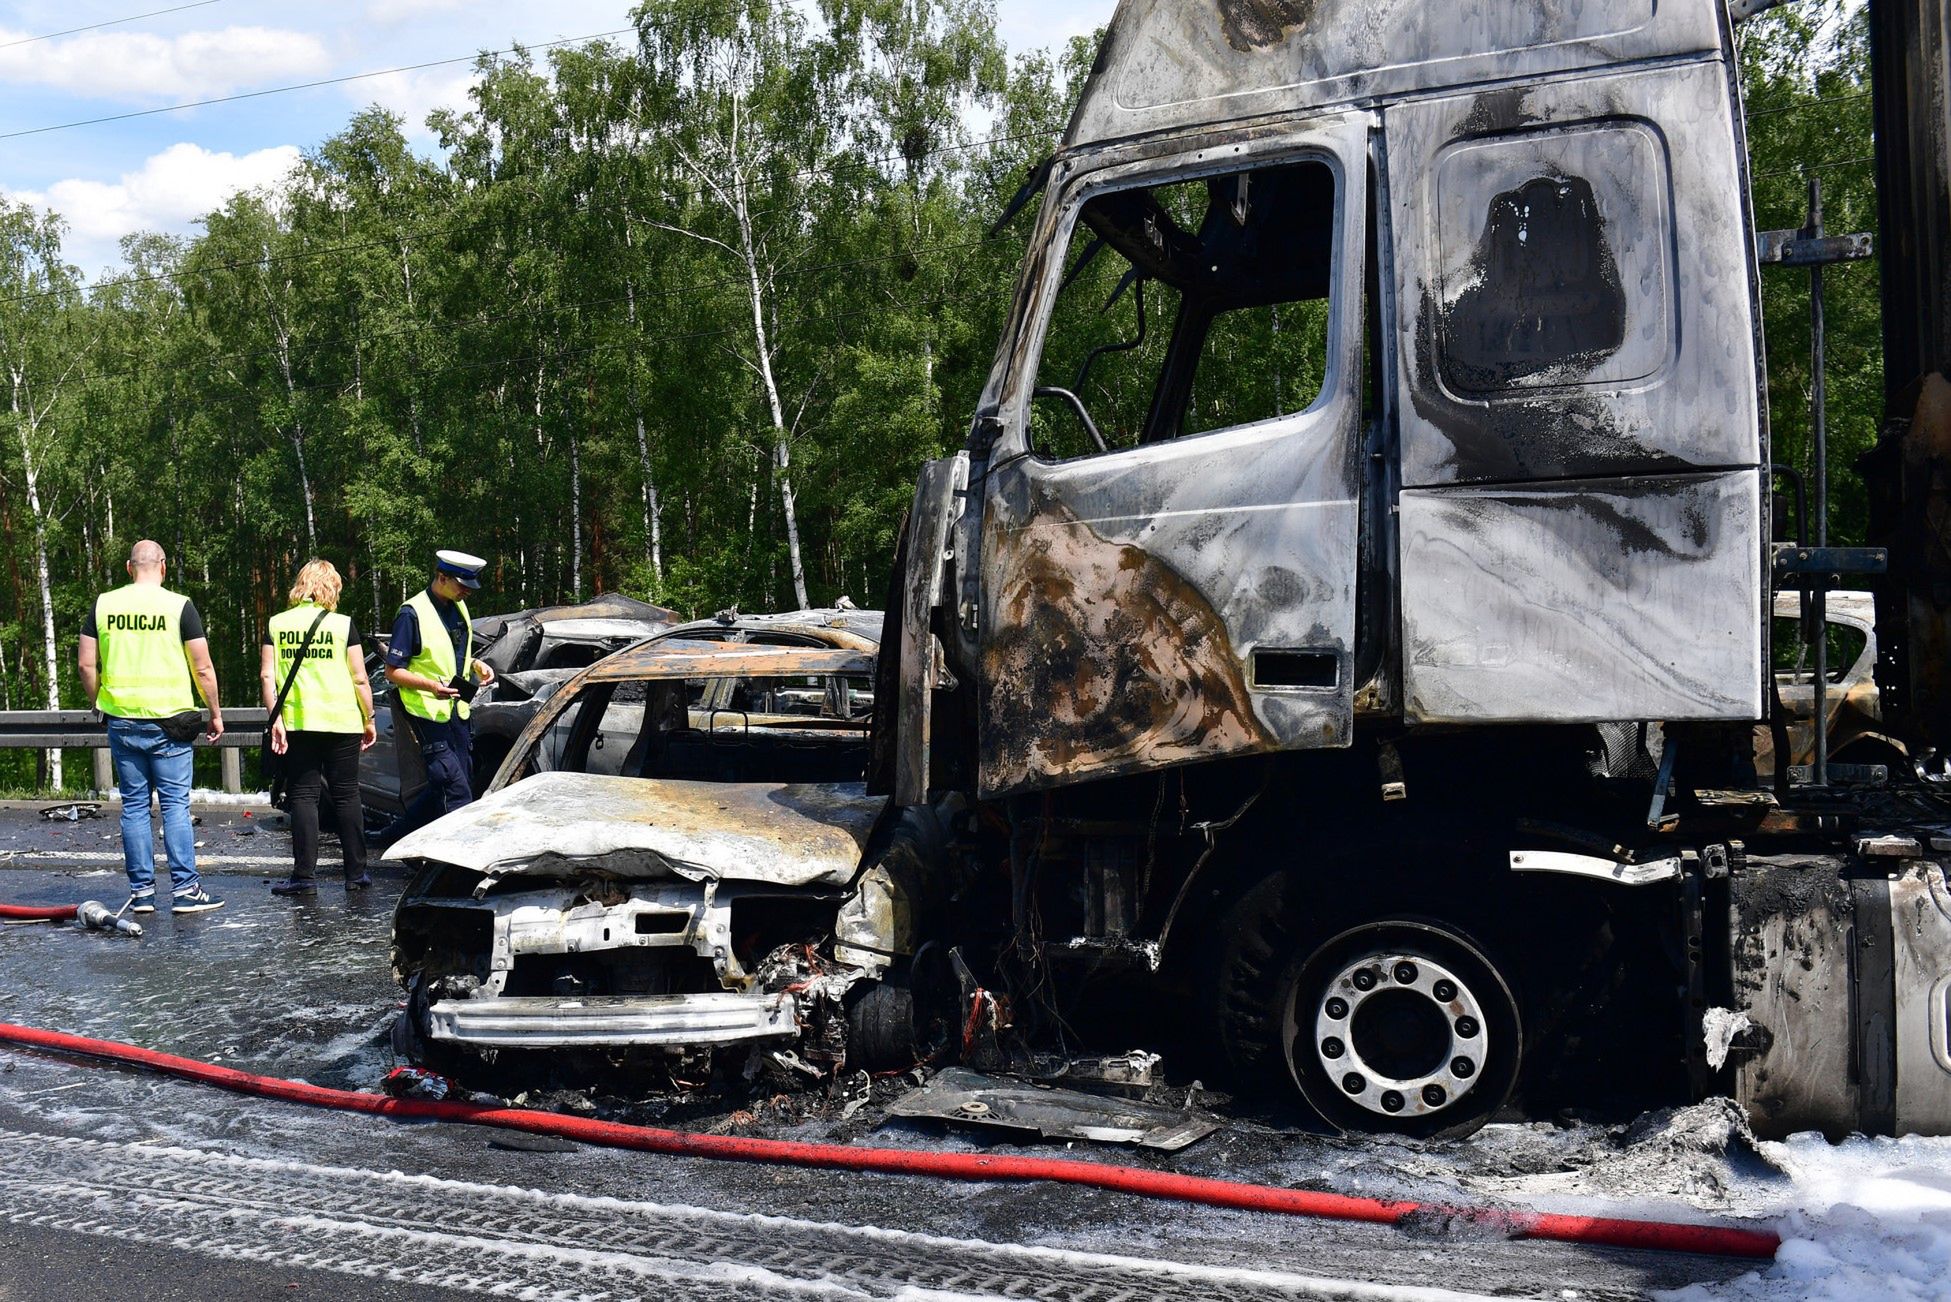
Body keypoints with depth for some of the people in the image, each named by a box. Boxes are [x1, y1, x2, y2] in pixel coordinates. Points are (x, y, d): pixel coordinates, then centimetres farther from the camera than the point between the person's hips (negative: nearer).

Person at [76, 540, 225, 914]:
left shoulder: (103, 604, 4)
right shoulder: (179, 606, -5)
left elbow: (87, 665, 4)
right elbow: (202, 668, -5)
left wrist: (99, 704, 19)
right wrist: (216, 713, 6)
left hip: (121, 720, 3)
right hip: (169, 722, -3)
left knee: (134, 806, 9)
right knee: (175, 804, 0)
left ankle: (141, 891, 11)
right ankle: (184, 888, -2)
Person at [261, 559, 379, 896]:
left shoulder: (277, 624, 4)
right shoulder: (343, 624, -1)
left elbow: (267, 675, -2)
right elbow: (359, 679, -1)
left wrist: (276, 719, -2)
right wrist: (369, 720, 8)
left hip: (297, 724, 1)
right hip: (342, 722, -1)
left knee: (303, 796, 4)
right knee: (346, 795, 7)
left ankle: (305, 875, 0)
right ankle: (356, 873, 10)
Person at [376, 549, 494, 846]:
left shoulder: (458, 607, 12)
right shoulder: (412, 614, -13)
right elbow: (392, 671, -13)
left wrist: (476, 665, 3)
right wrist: (431, 686, -28)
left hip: (456, 710, 8)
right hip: (427, 713, -8)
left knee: (454, 786, 11)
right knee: (456, 791, -13)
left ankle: (395, 838, 23)